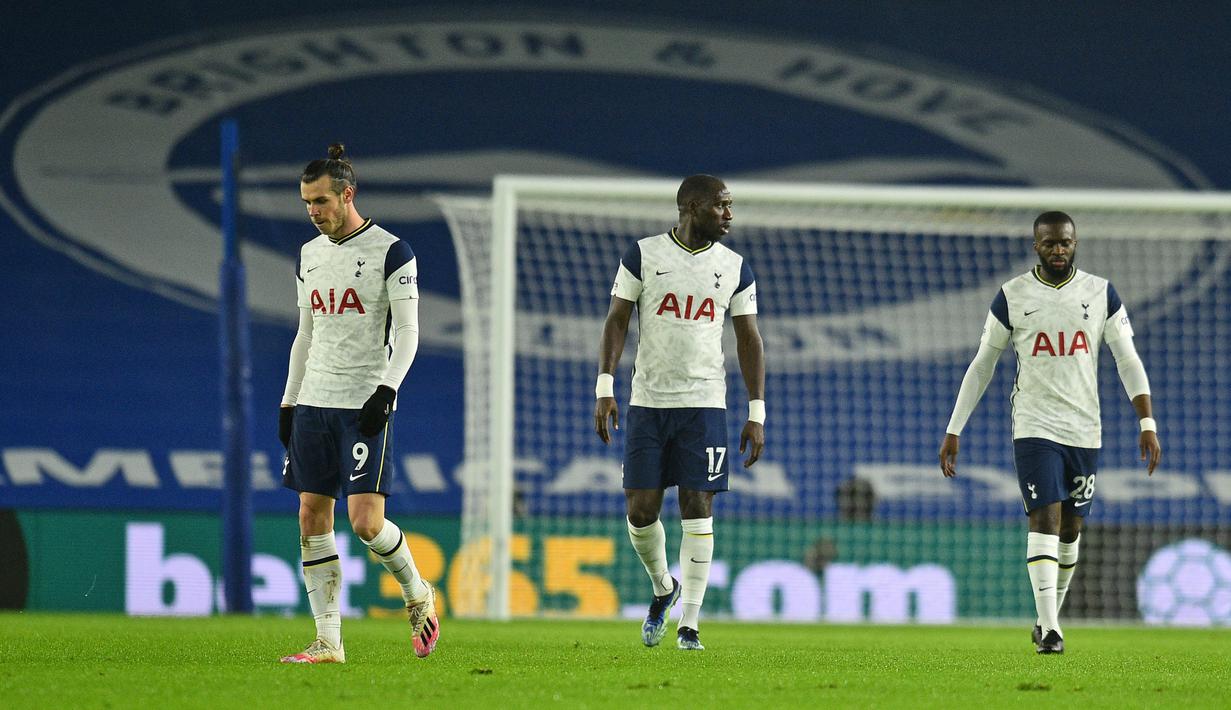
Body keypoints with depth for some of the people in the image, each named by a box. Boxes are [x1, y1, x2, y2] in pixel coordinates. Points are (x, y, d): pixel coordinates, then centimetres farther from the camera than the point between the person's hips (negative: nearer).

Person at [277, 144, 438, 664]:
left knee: (366, 522, -14)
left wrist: (386, 390, -20)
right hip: (313, 404, 6)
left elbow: (408, 332, -9)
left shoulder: (390, 252, -6)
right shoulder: (309, 255, 14)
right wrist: (288, 402, 16)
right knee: (313, 518, 0)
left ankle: (417, 595, 14)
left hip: (364, 406, -6)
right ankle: (328, 642, 1)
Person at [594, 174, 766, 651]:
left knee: (697, 506, -6)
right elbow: (616, 321, 2)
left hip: (704, 402, 0)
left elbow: (749, 340, 8)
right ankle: (663, 589, 27)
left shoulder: (735, 268, 6)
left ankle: (688, 624, -2)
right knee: (641, 510, -2)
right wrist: (605, 387, -8)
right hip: (647, 401, 0)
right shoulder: (643, 255, 1)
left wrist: (757, 414, 3)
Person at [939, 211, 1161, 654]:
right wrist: (953, 432, 5)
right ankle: (1050, 630, -22)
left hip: (1085, 430, 3)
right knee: (1045, 518, -16)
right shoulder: (1012, 297, 0)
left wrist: (1148, 424, -8)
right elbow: (981, 366, 7)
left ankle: (1048, 618, 28)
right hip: (1034, 429, -3)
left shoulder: (1101, 294, 3)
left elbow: (1128, 361, 3)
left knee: (1071, 528, 10)